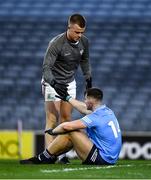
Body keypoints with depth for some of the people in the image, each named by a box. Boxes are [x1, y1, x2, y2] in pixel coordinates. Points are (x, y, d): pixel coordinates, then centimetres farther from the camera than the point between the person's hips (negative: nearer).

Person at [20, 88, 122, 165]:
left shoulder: (96, 117, -20)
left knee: (70, 132, -9)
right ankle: (49, 157, 18)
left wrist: (53, 131, 0)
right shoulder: (107, 111, 8)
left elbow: (67, 126, -19)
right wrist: (67, 98, 35)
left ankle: (42, 158, 4)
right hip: (110, 158, 9)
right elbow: (83, 108, 26)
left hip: (102, 159, -9)